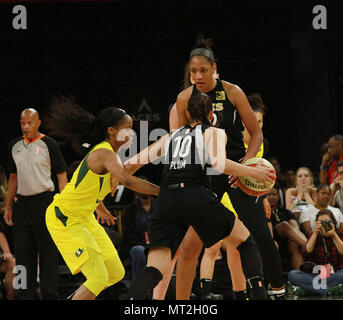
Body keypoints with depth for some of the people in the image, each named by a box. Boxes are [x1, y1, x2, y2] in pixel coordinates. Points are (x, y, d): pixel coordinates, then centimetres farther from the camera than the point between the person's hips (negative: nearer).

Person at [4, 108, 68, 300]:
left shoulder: (48, 144, -3)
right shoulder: (15, 146, 12)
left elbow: (62, 176, -3)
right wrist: (8, 206, 17)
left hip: (44, 201, -5)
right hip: (22, 203, 5)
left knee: (48, 253, -3)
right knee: (23, 253, 7)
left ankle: (50, 295, 2)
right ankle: (25, 295, 14)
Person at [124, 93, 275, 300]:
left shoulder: (172, 136, 27)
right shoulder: (214, 133, 14)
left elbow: (132, 164, 24)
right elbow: (218, 163, -8)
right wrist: (253, 172, -1)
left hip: (166, 200, 4)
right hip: (196, 196, -4)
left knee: (153, 273, -2)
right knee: (247, 243, 15)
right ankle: (259, 295, 2)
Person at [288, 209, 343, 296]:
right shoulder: (314, 235, 10)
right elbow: (306, 255, -6)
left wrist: (334, 235, -17)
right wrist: (315, 233, -11)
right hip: (316, 274, 3)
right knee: (292, 274, -24)